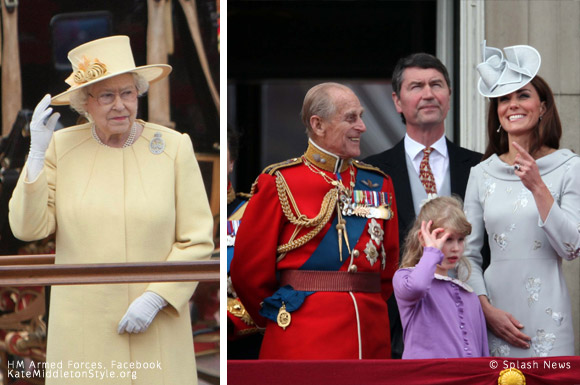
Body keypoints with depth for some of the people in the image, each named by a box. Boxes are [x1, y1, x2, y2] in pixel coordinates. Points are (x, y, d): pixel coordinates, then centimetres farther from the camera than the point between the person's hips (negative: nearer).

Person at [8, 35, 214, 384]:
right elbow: (28, 228, -3)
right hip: (83, 327, 1)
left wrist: (155, 298, -12)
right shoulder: (61, 147, 2)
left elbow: (197, 241, -2)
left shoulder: (174, 147, -2)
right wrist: (37, 152, -11)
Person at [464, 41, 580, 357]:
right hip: (494, 313, 2)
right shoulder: (482, 174, 7)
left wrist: (538, 187, -15)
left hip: (546, 314, -2)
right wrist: (486, 309, -5)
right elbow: (467, 253, 8)